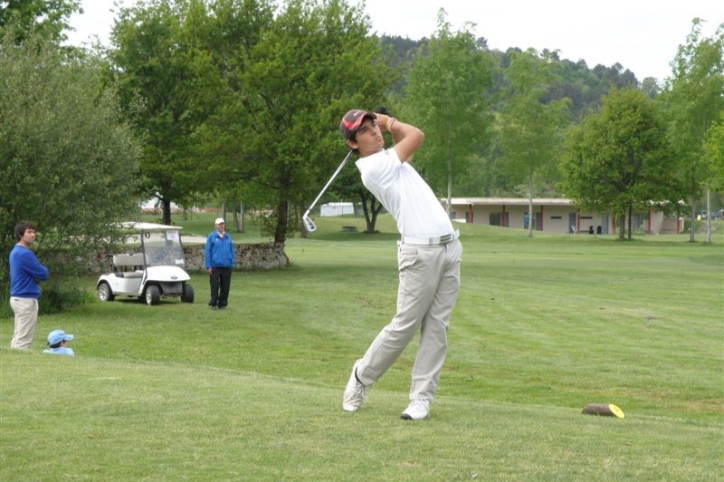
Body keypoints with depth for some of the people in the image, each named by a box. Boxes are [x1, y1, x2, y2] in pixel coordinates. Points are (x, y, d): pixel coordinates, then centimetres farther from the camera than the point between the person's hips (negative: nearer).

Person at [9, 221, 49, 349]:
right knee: (24, 339, -8)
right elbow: (43, 274, -16)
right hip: (26, 300, -10)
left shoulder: (15, 252, 14)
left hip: (18, 298, 10)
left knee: (18, 337, 14)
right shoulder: (25, 254, -18)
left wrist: (38, 273, -1)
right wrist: (44, 270, 6)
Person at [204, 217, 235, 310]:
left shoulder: (228, 237, 10)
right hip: (215, 266, -3)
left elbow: (232, 251, 12)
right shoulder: (211, 237, -1)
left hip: (226, 266, 3)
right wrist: (208, 266, -8)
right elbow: (207, 252, -3)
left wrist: (233, 263, 4)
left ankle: (223, 304, 15)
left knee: (225, 287, 6)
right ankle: (213, 304, 8)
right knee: (215, 286, -1)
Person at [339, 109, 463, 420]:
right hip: (420, 252, -8)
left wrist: (383, 123, 21)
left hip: (449, 246, 8)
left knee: (437, 327, 1)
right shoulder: (373, 167, -8)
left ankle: (421, 398, 2)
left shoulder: (389, 158, 19)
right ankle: (362, 377, 17)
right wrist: (389, 121, 13)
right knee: (405, 325, -4)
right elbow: (416, 135, -4)